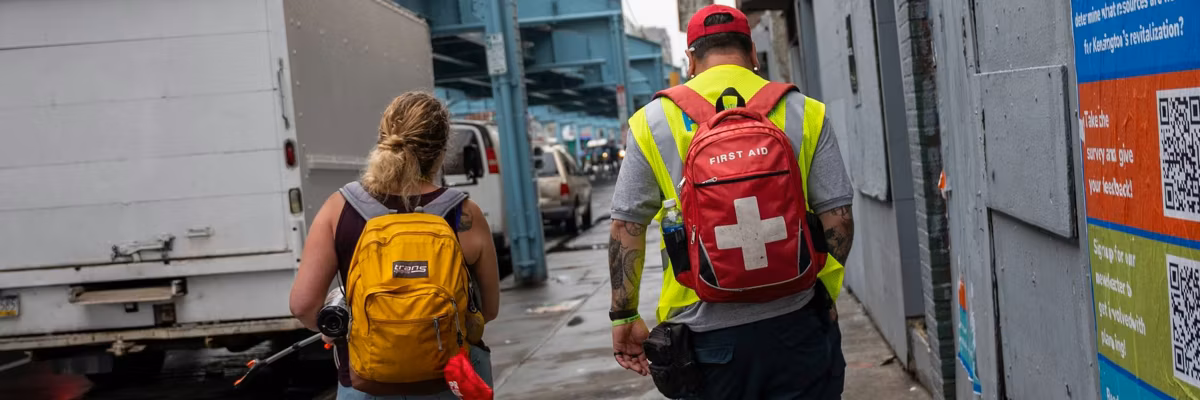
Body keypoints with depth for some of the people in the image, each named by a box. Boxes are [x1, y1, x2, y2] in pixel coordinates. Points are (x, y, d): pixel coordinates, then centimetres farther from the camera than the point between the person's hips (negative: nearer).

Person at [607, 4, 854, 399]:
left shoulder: (652, 121, 2)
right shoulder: (805, 113, 3)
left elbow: (626, 225, 1)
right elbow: (837, 217, 1)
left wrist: (624, 315, 8)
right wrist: (826, 294, 14)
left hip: (706, 329, 0)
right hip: (795, 322, 0)